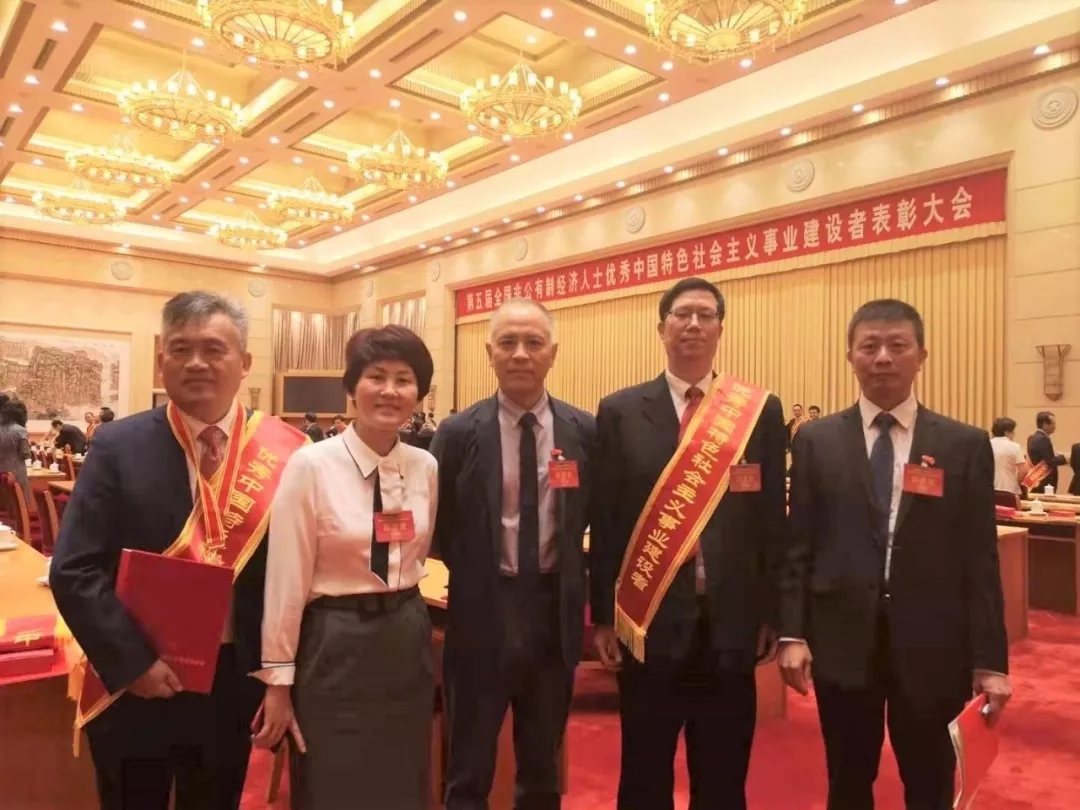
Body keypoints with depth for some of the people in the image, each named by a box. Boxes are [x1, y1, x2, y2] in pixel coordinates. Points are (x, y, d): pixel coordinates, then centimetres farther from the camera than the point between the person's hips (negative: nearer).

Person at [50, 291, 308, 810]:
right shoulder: (118, 447, -8)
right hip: (135, 685, -1)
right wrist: (133, 661, -16)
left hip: (234, 684, 1)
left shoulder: (282, 453, -7)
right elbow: (74, 572, -9)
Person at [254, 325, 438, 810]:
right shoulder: (311, 466, -14)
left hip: (407, 640, 5)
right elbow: (286, 579, -12)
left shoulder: (426, 468, -1)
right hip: (334, 646, -4)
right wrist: (278, 679, -8)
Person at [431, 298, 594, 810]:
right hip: (482, 612, -2)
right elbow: (438, 526, 1)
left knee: (544, 767, 22)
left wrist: (589, 592, 5)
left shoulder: (584, 431, -3)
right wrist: (474, 573, 0)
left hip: (554, 610, 2)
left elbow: (599, 518, 7)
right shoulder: (458, 433, -8)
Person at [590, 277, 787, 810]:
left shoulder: (762, 411, 2)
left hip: (731, 621, 1)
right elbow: (605, 521, 0)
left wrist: (769, 615, 3)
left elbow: (772, 519, 3)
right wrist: (603, 616, -1)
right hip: (649, 620, 0)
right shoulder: (620, 411, 0)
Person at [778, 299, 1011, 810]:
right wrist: (792, 633, -6)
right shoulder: (816, 441, 1)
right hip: (842, 640, 0)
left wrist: (990, 659, -2)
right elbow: (799, 546, 0)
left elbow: (980, 558, 0)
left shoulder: (965, 445, 1)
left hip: (930, 644, 0)